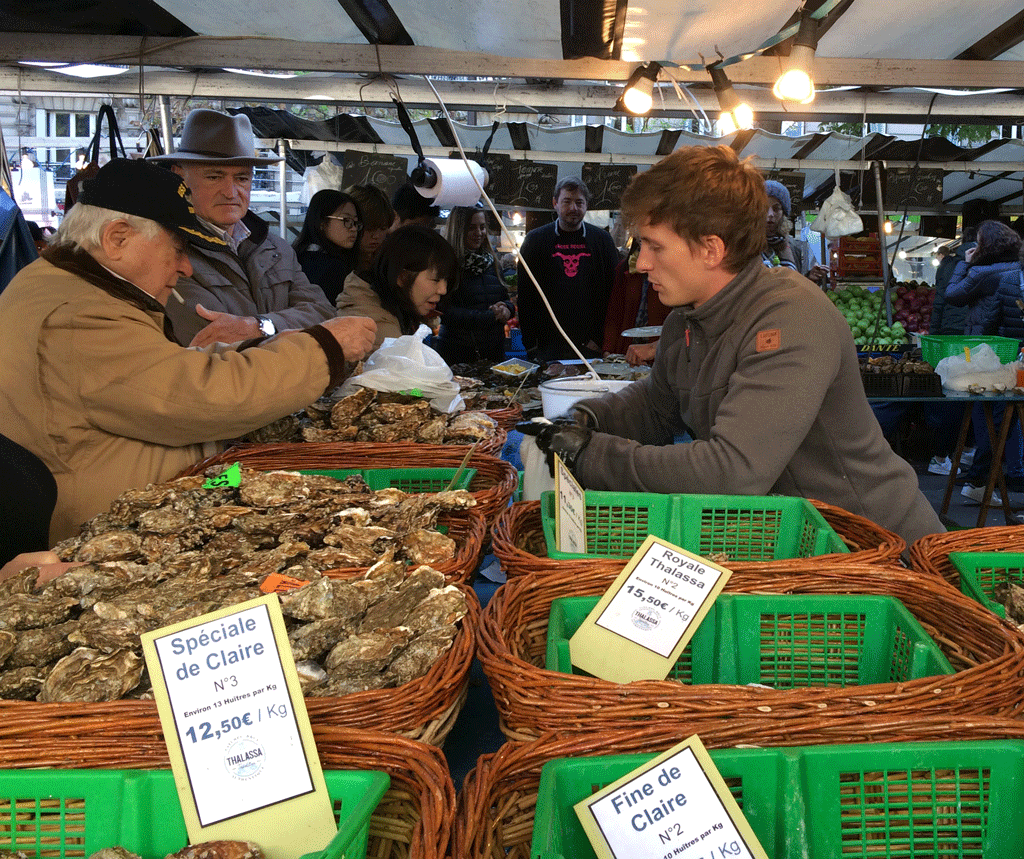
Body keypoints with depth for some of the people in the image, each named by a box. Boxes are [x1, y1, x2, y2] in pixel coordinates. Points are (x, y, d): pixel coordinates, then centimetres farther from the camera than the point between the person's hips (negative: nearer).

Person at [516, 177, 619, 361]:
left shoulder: (602, 240, 8)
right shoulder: (535, 239, 6)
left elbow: (613, 291, 5)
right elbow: (525, 295, 4)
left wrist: (600, 338, -3)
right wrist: (530, 343, -4)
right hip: (548, 345, 0)